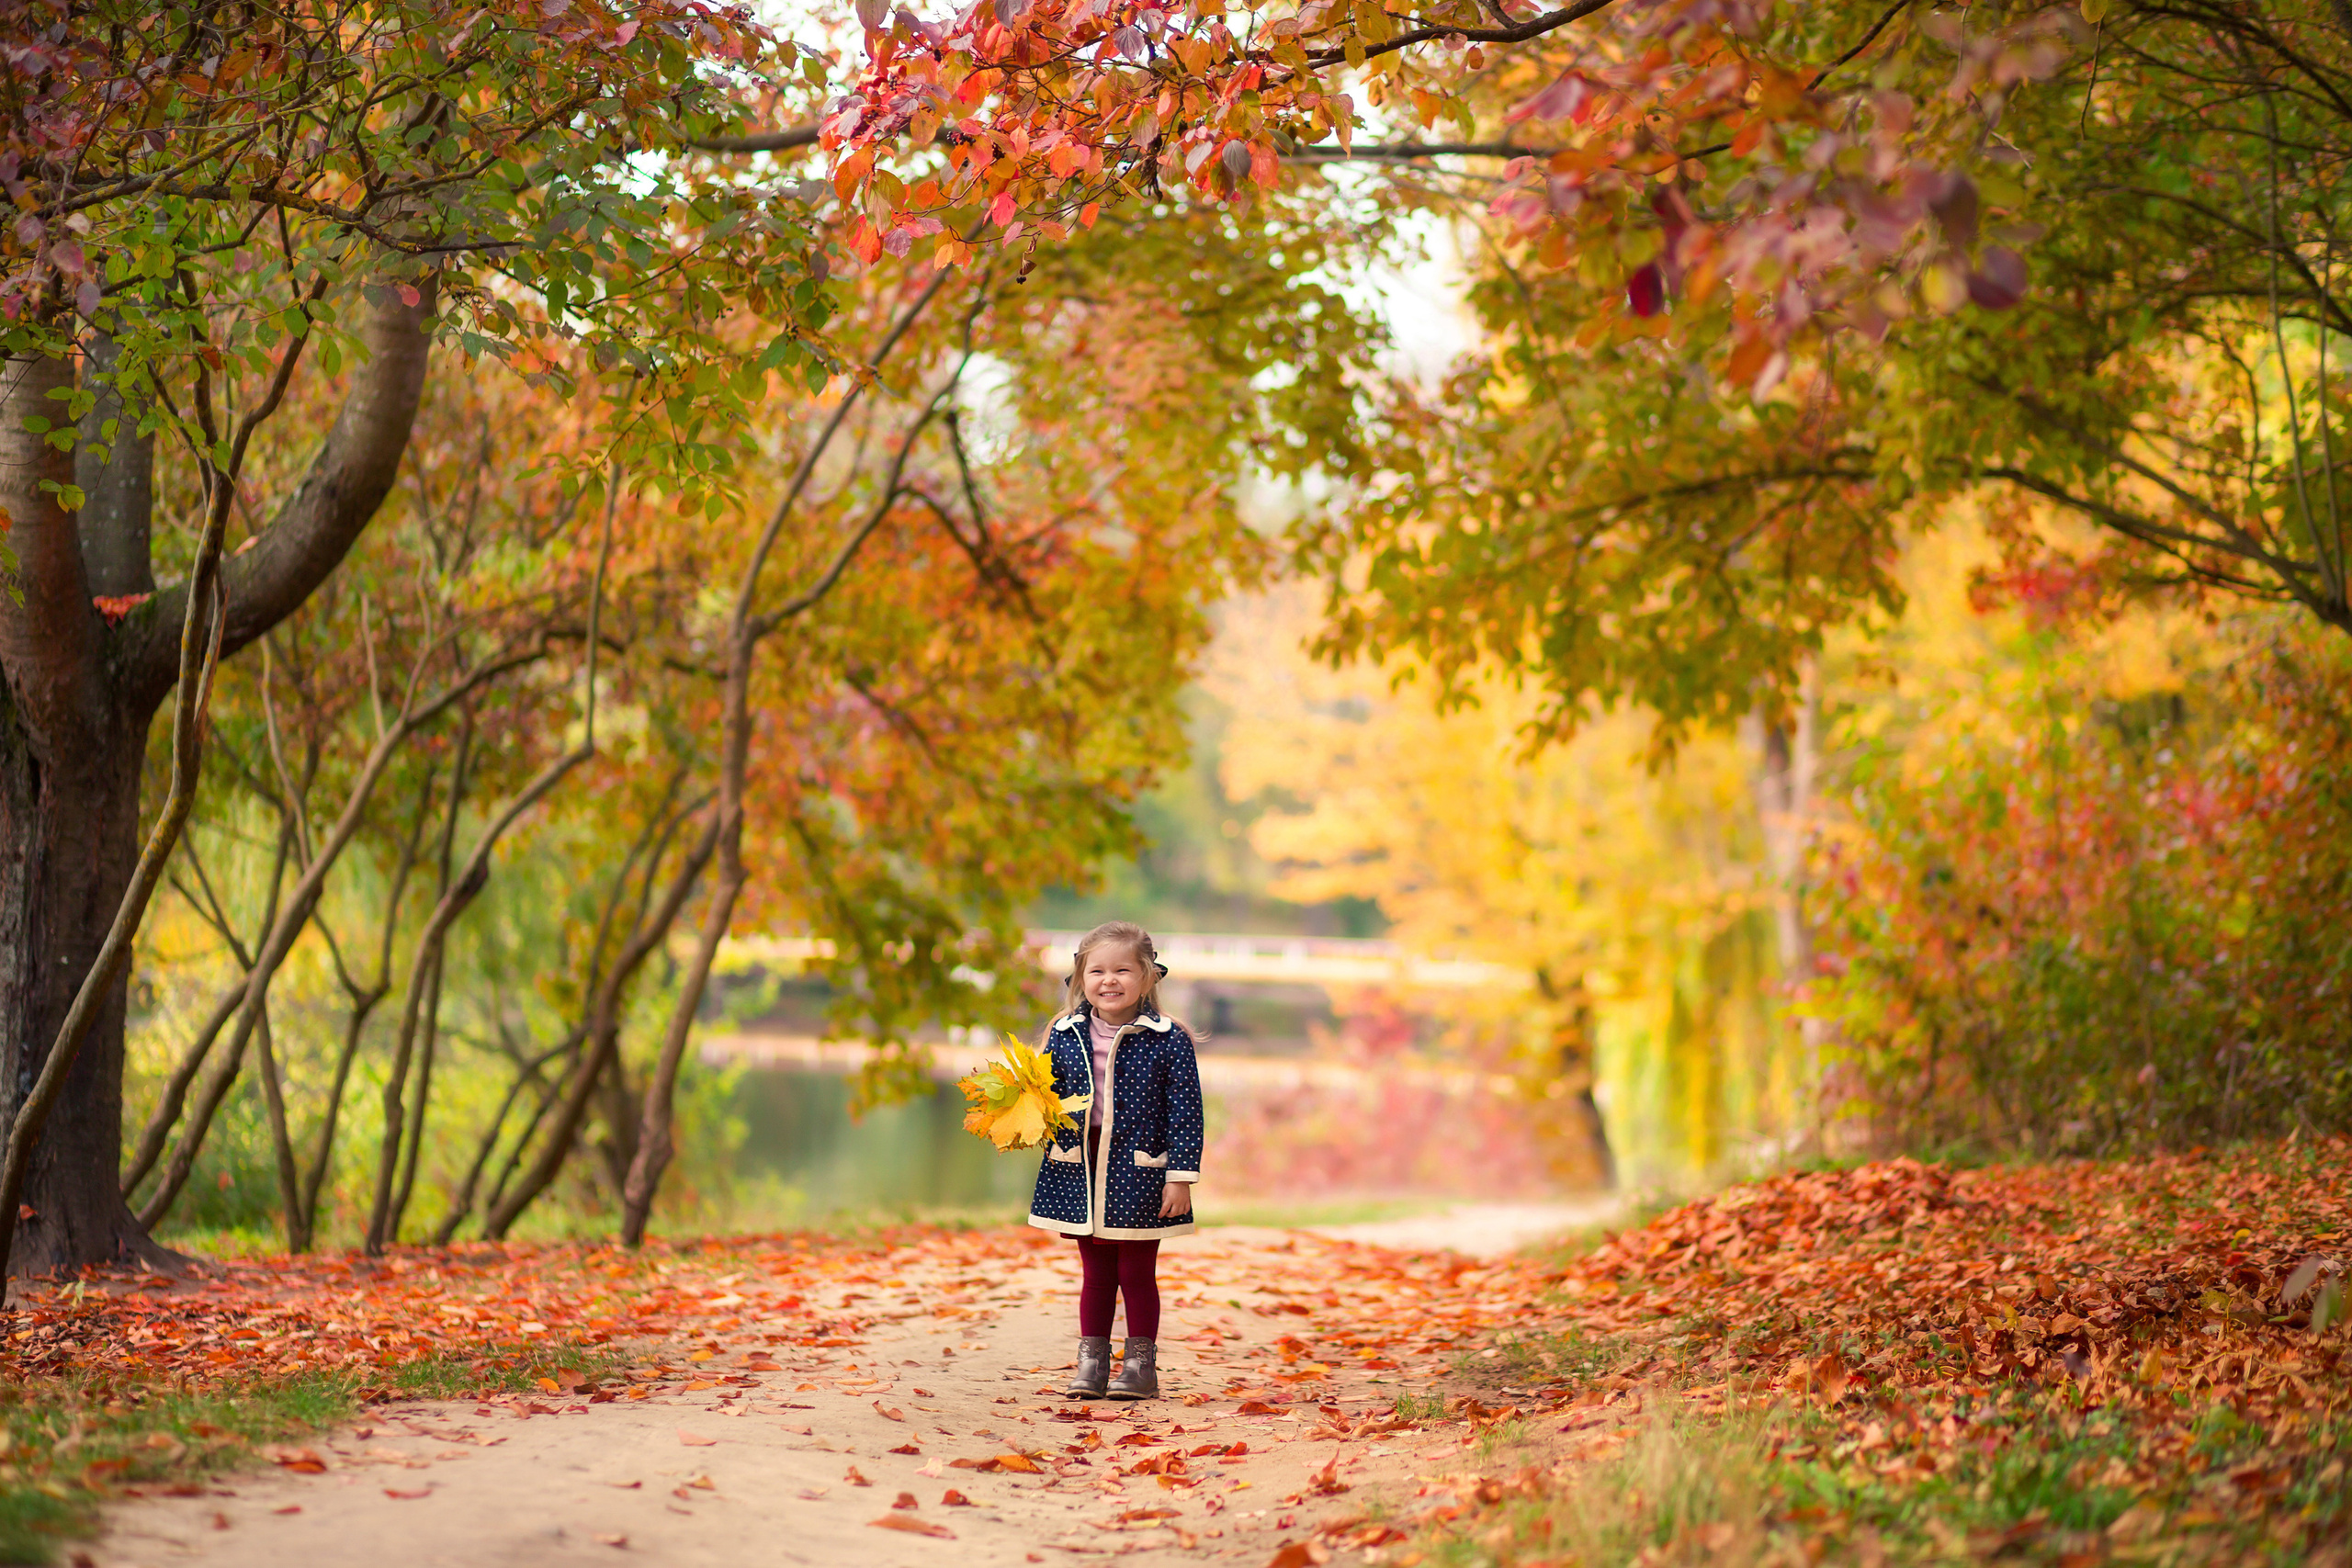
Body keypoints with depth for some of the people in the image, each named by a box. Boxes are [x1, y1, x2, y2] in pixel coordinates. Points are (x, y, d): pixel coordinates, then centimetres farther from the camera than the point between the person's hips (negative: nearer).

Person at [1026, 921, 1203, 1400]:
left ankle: (1140, 1365, 15)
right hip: (1080, 1170, 3)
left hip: (1140, 1175, -3)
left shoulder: (1168, 1041, -7)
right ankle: (1091, 1364, 19)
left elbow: (1185, 1112, -5)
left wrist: (1180, 1177, -8)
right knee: (1095, 1273, 11)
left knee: (1137, 1272, 5)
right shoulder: (1064, 1037, 3)